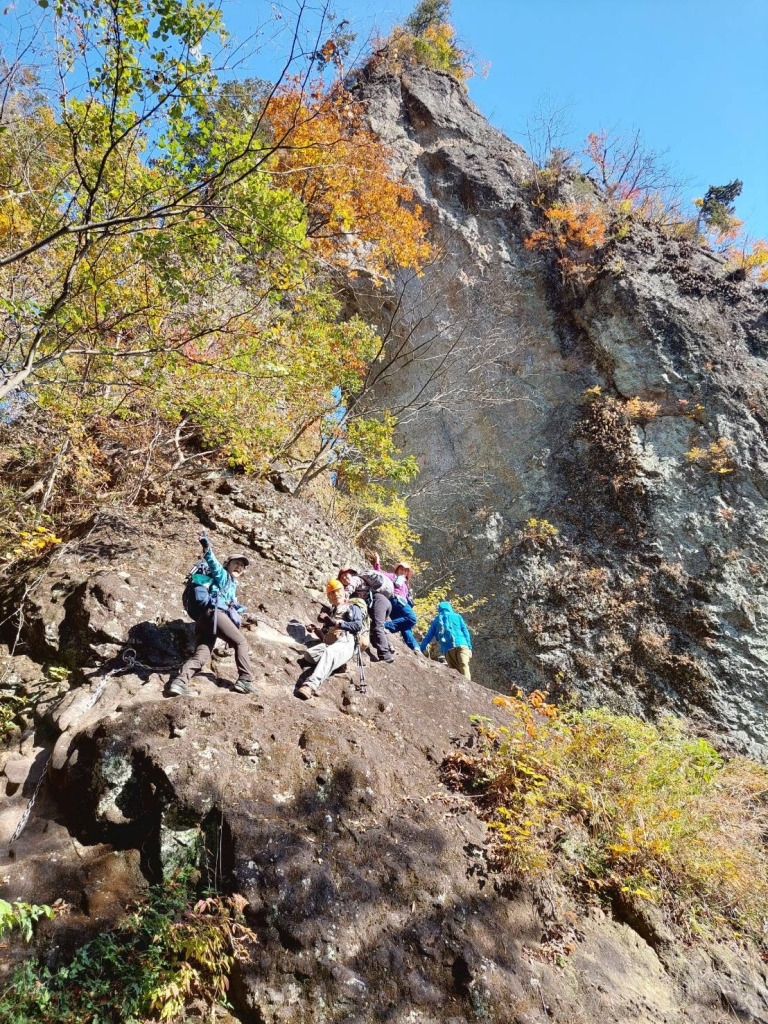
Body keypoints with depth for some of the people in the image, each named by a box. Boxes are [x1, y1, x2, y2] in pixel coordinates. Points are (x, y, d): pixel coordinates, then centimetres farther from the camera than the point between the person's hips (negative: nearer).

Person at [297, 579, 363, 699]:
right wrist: (315, 629, 7)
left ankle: (310, 686, -60)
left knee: (329, 653, -41)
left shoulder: (353, 608, 22)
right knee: (309, 653, -30)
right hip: (327, 644, 5)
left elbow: (358, 625, 1)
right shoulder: (329, 612, 35)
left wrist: (336, 623, -3)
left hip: (345, 644, -5)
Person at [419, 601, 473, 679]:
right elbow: (465, 632, 11)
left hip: (448, 649, 2)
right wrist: (469, 647, 9)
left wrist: (421, 650, 23)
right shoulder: (457, 616, 18)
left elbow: (428, 637, 19)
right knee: (464, 666, -15)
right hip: (461, 645, -1)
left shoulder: (436, 620, 21)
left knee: (456, 671, 5)